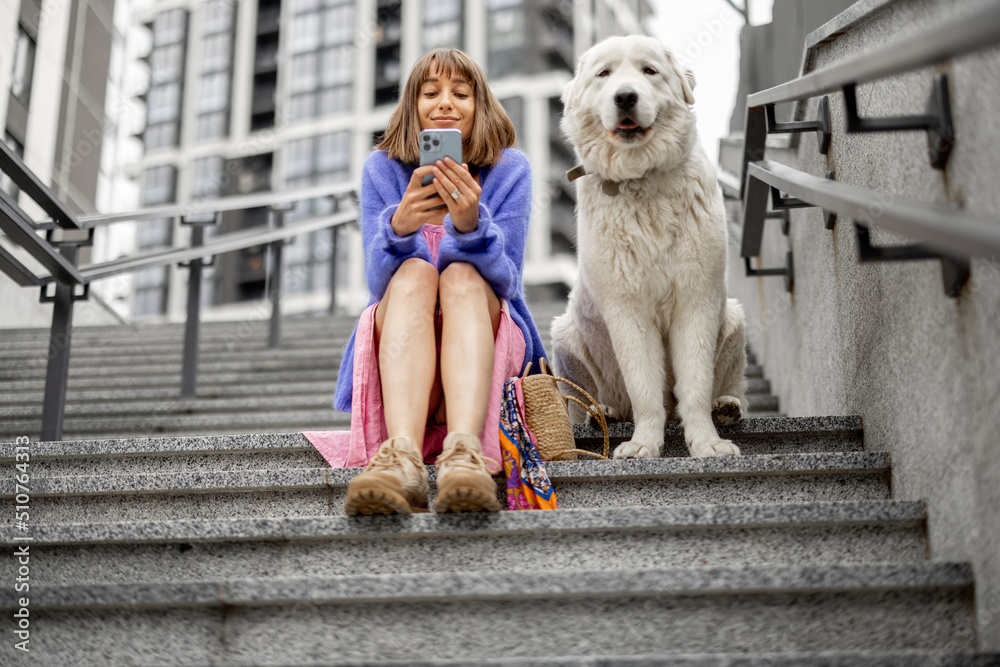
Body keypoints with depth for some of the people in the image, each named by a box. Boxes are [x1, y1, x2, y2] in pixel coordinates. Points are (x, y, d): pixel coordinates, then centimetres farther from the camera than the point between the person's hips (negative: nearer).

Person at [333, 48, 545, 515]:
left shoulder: (509, 168, -1)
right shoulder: (382, 168, 1)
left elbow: (503, 281, -10)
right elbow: (380, 284, -9)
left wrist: (471, 224, -31)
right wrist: (398, 226, -31)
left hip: (486, 337, 0)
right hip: (399, 342, 0)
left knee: (461, 277, -31)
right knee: (415, 273, -31)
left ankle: (464, 454, -56)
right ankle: (402, 457, -56)